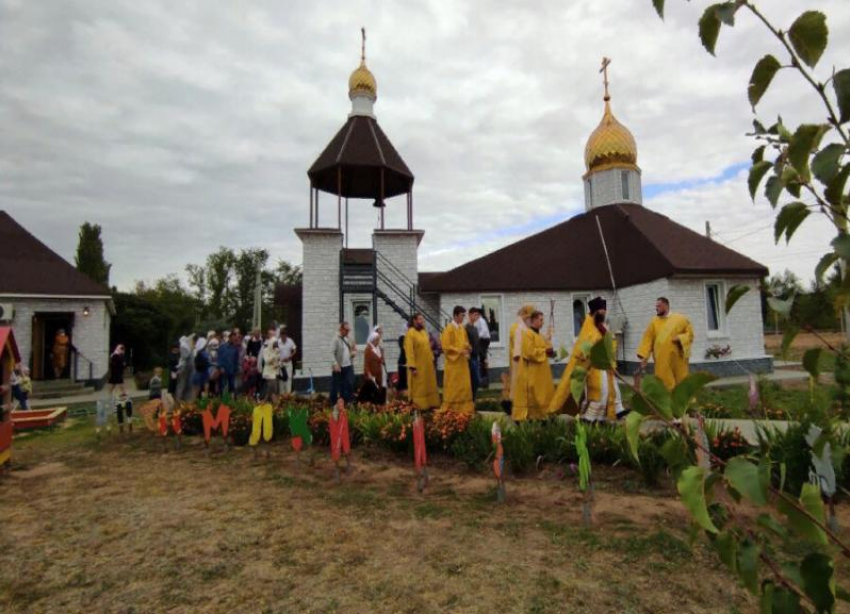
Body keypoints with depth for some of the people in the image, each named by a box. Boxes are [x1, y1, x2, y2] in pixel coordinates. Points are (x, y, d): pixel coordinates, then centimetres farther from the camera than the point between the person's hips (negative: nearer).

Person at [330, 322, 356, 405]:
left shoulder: (350, 339, 11)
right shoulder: (336, 339, -7)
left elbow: (355, 349, 22)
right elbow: (332, 353, -12)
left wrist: (354, 352, -2)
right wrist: (335, 364, -21)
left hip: (349, 366, 5)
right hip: (339, 367, -5)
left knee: (350, 384, 2)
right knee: (336, 386, 5)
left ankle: (349, 402, 12)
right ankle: (333, 403, 16)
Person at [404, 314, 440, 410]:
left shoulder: (424, 332, 12)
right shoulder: (410, 333, -12)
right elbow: (409, 351, -17)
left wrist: (432, 361, 14)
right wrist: (412, 367, -22)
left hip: (427, 365, 8)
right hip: (417, 366, -8)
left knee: (429, 386, 12)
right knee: (418, 388, 0)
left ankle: (430, 405, 20)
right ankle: (417, 408, 8)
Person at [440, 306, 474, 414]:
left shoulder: (462, 328, 10)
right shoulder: (449, 328, -12)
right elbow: (446, 346, -16)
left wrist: (468, 348, -1)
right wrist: (460, 351, -22)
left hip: (463, 362, 7)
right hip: (453, 363, -7)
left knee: (464, 386, 9)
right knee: (452, 388, 0)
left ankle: (464, 408, 17)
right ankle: (450, 410, 9)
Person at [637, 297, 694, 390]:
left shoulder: (680, 319, 3)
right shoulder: (654, 322, 6)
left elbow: (690, 333, 6)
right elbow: (647, 339, 0)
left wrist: (680, 338, -14)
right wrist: (644, 356, -9)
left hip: (678, 359, 0)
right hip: (662, 361, 1)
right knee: (665, 386, 1)